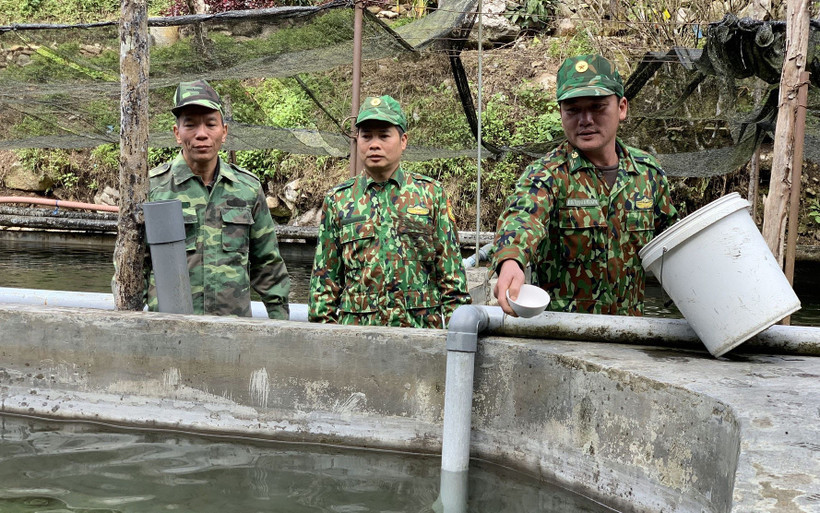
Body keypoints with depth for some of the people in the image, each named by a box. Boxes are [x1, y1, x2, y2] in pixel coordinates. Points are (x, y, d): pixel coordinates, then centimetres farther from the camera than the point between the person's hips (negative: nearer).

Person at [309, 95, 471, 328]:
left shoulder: (431, 193, 5)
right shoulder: (338, 199, 8)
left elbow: (452, 271, 5)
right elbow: (325, 278, 9)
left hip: (421, 327, 0)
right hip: (356, 328, 1)